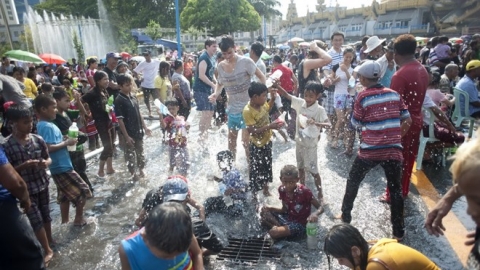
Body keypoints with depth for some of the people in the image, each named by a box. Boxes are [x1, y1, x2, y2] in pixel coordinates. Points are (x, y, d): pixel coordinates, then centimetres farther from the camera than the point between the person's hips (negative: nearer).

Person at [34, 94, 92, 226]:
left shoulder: (46, 125, 10)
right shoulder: (47, 126, -20)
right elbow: (49, 148, -28)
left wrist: (65, 141, 4)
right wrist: (66, 143, -19)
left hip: (61, 167, 10)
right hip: (62, 167, -10)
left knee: (65, 196, 19)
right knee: (83, 191, 1)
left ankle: (65, 221, 29)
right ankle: (79, 219, 13)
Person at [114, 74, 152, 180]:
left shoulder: (133, 97, 5)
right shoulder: (119, 100, -16)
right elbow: (120, 120, -17)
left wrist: (145, 127, 10)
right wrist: (126, 136, -18)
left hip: (138, 131, 6)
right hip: (129, 133, -6)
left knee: (140, 152, 18)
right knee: (130, 154, 8)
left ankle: (141, 170, 34)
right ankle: (133, 174, 22)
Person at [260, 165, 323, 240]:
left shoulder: (304, 191, -23)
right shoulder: (282, 189, -6)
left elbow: (321, 208, -18)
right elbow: (284, 210, 5)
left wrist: (315, 214, -42)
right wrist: (270, 208, -13)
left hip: (300, 224, -7)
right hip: (287, 218, 7)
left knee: (273, 233, -28)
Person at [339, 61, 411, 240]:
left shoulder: (363, 96, -7)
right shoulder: (394, 94, 4)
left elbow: (356, 123, 0)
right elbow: (407, 121, 7)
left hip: (369, 151, -3)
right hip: (393, 150, 3)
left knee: (353, 182, 18)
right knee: (395, 189, 13)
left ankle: (346, 217, 30)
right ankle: (398, 231, 19)